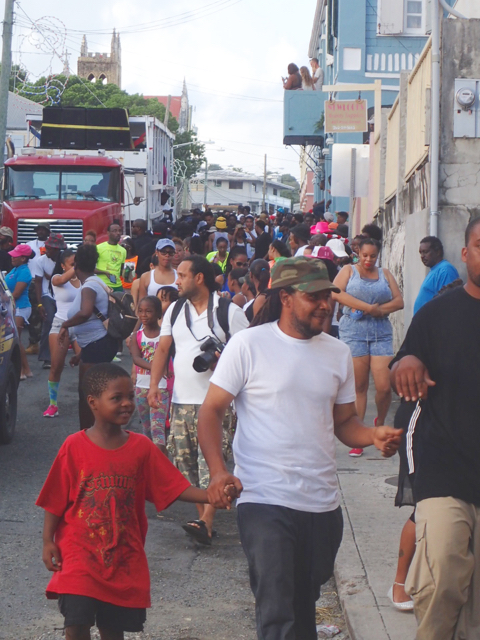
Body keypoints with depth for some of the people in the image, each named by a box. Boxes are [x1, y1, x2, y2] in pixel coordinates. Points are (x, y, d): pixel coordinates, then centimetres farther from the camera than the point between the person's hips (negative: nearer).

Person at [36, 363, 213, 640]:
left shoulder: (142, 447, -2)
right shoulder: (74, 447, -8)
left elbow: (175, 487, -5)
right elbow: (55, 500, -2)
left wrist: (210, 496, -19)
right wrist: (48, 541, -5)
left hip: (124, 557, 3)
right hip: (80, 553, -2)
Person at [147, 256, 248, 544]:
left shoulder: (229, 312, -5)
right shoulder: (175, 309, 13)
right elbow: (163, 348, 14)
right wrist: (154, 385, 4)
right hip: (181, 401, 6)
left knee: (210, 460, -15)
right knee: (186, 462, 6)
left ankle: (206, 523, -20)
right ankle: (203, 518, 14)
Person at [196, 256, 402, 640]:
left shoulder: (337, 353, 9)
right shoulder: (248, 345, -5)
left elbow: (344, 421, 15)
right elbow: (212, 411, -4)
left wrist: (374, 436, -8)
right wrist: (218, 470, -20)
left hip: (323, 505, 5)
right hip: (265, 502, -5)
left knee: (305, 607, 17)